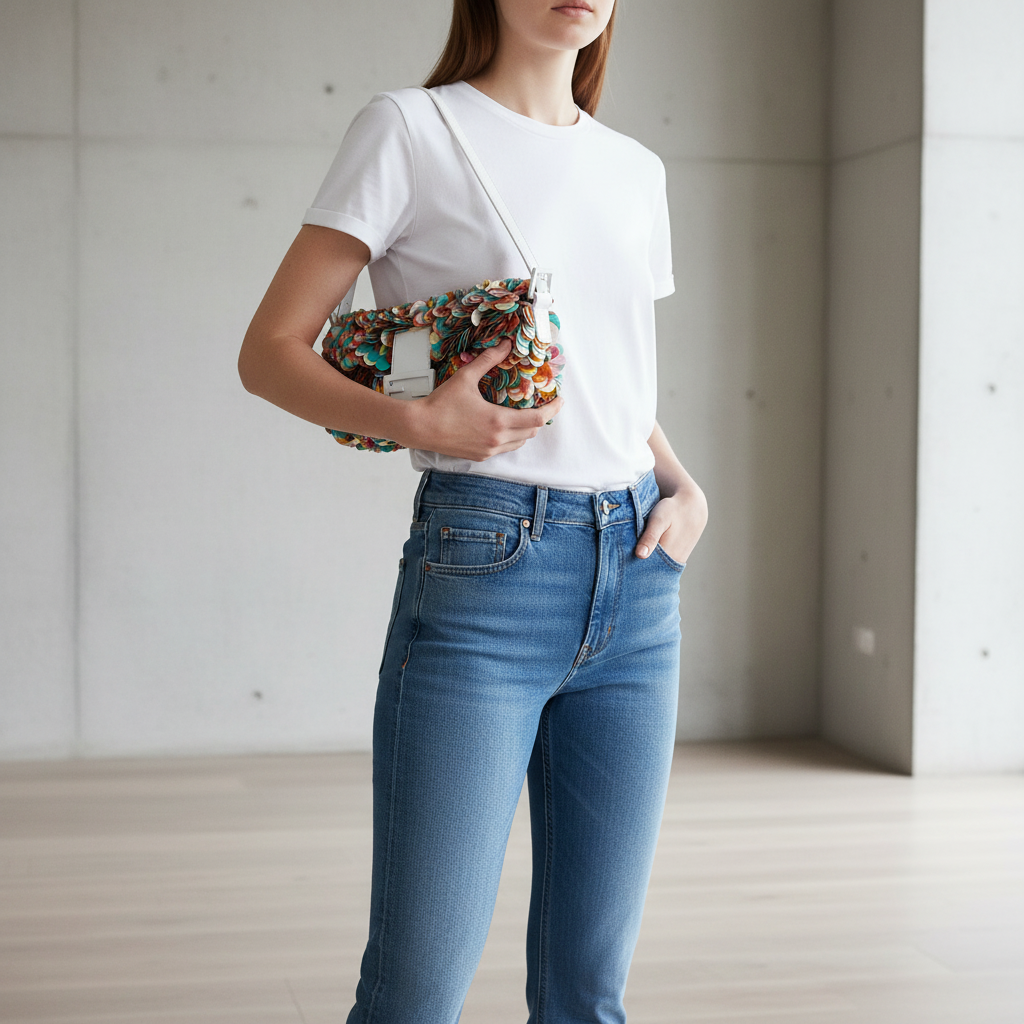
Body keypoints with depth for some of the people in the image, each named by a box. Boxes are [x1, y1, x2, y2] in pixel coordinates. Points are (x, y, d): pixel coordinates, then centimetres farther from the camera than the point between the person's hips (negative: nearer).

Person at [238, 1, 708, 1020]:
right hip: (482, 576, -5)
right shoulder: (410, 130, -1)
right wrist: (416, 420, -19)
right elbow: (269, 352, -3)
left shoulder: (636, 170, 15)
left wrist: (687, 489, 6)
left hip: (636, 580, 6)